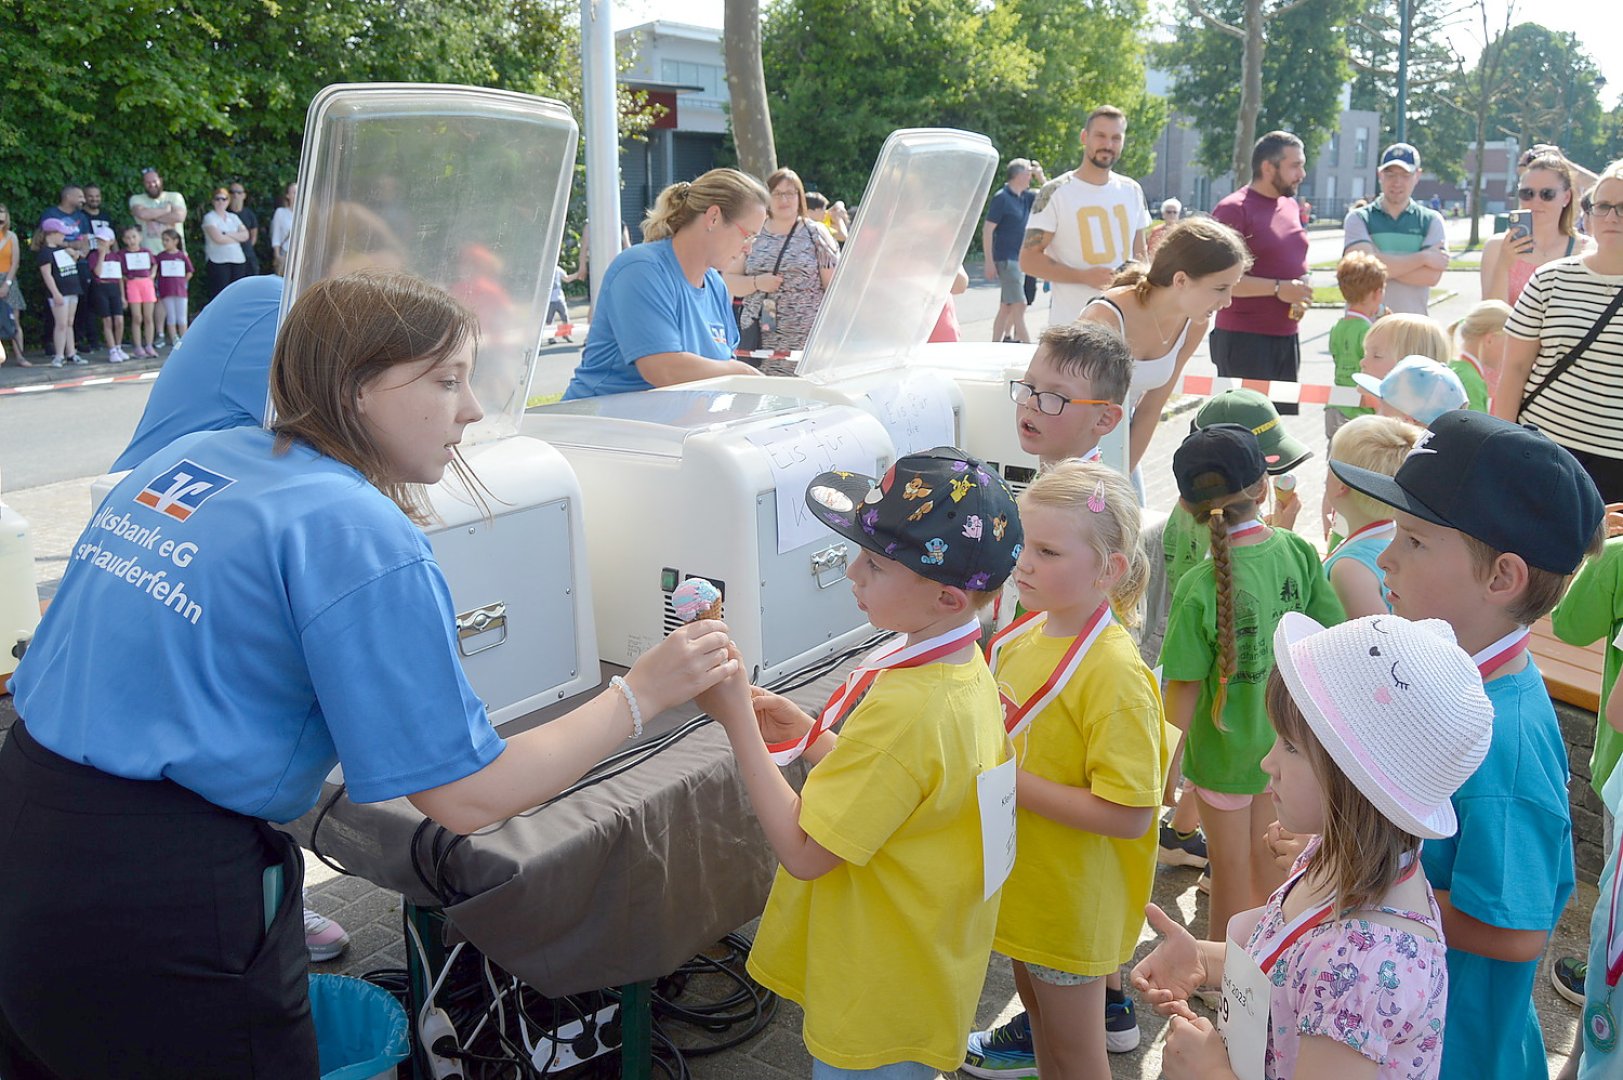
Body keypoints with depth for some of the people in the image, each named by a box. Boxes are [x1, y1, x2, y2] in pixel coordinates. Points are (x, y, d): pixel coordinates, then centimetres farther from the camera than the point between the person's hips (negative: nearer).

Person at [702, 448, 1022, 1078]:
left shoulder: (906, 708, -32)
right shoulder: (967, 672, -3)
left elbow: (804, 853, -27)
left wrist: (737, 719, -26)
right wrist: (809, 734, -3)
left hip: (881, 1001, -9)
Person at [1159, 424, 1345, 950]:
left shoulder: (1200, 587, -27)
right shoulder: (1298, 550, -14)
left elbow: (1185, 688, -20)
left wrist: (1168, 761, -7)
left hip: (1225, 749, -4)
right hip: (1284, 739, 5)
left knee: (1230, 873, 15)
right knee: (1266, 859, 25)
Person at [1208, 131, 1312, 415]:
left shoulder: (1291, 206, 16)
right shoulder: (1233, 210, -10)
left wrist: (1302, 289, 7)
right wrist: (1278, 288, -19)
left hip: (1288, 336, 8)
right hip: (1244, 338, -8)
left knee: (1283, 419, 10)